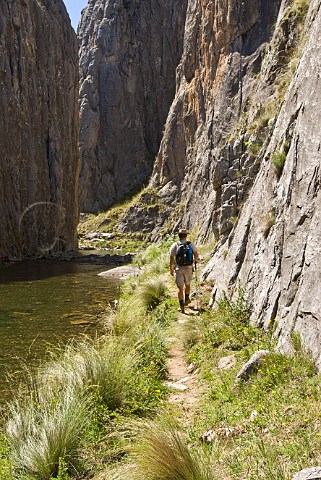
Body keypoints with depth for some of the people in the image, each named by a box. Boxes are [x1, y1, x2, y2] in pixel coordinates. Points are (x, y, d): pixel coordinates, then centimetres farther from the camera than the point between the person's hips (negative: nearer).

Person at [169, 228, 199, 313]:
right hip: (188, 268, 2)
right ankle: (186, 300, 41)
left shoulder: (175, 245, -6)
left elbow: (171, 259, -7)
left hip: (179, 269, -2)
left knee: (180, 288, 0)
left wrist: (171, 269, 5)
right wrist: (195, 260, 24)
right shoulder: (191, 244, -3)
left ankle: (182, 306, -8)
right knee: (187, 284, 25)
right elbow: (196, 255, 1)